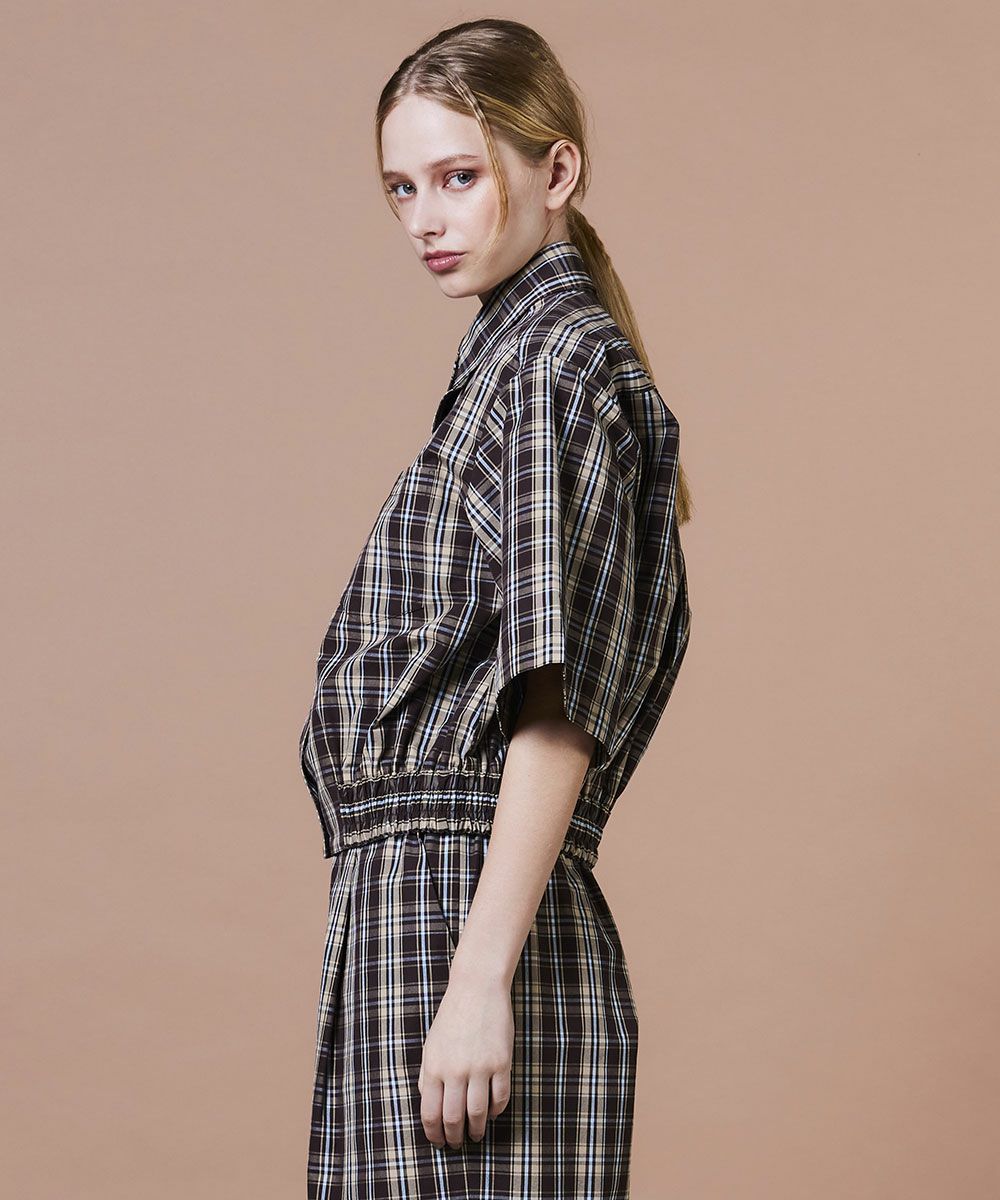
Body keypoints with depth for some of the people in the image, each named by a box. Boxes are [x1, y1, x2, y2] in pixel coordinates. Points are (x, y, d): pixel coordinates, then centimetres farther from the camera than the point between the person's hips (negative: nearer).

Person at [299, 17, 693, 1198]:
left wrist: (481, 979, -23)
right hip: (418, 910, 9)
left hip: (467, 909, -9)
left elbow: (556, 709, -18)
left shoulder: (560, 363, -9)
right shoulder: (507, 355, 19)